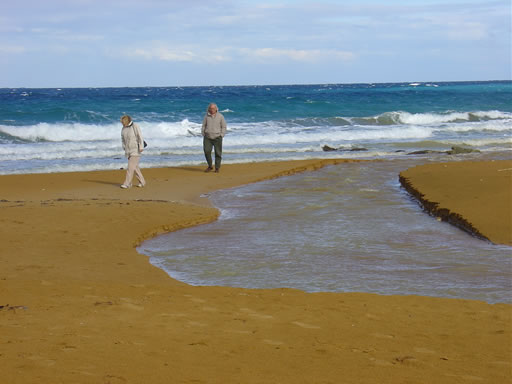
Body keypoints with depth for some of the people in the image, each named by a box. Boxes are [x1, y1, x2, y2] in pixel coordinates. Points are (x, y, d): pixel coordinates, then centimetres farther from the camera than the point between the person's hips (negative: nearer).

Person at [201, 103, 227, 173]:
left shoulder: (220, 116, 0)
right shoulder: (206, 116, 5)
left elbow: (224, 127, 4)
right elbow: (203, 126, 13)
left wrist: (221, 136, -4)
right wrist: (203, 135, 5)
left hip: (217, 137, -1)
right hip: (208, 137, 1)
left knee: (218, 153, -2)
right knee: (207, 151, -9)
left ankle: (217, 168, 9)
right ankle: (210, 167, 6)